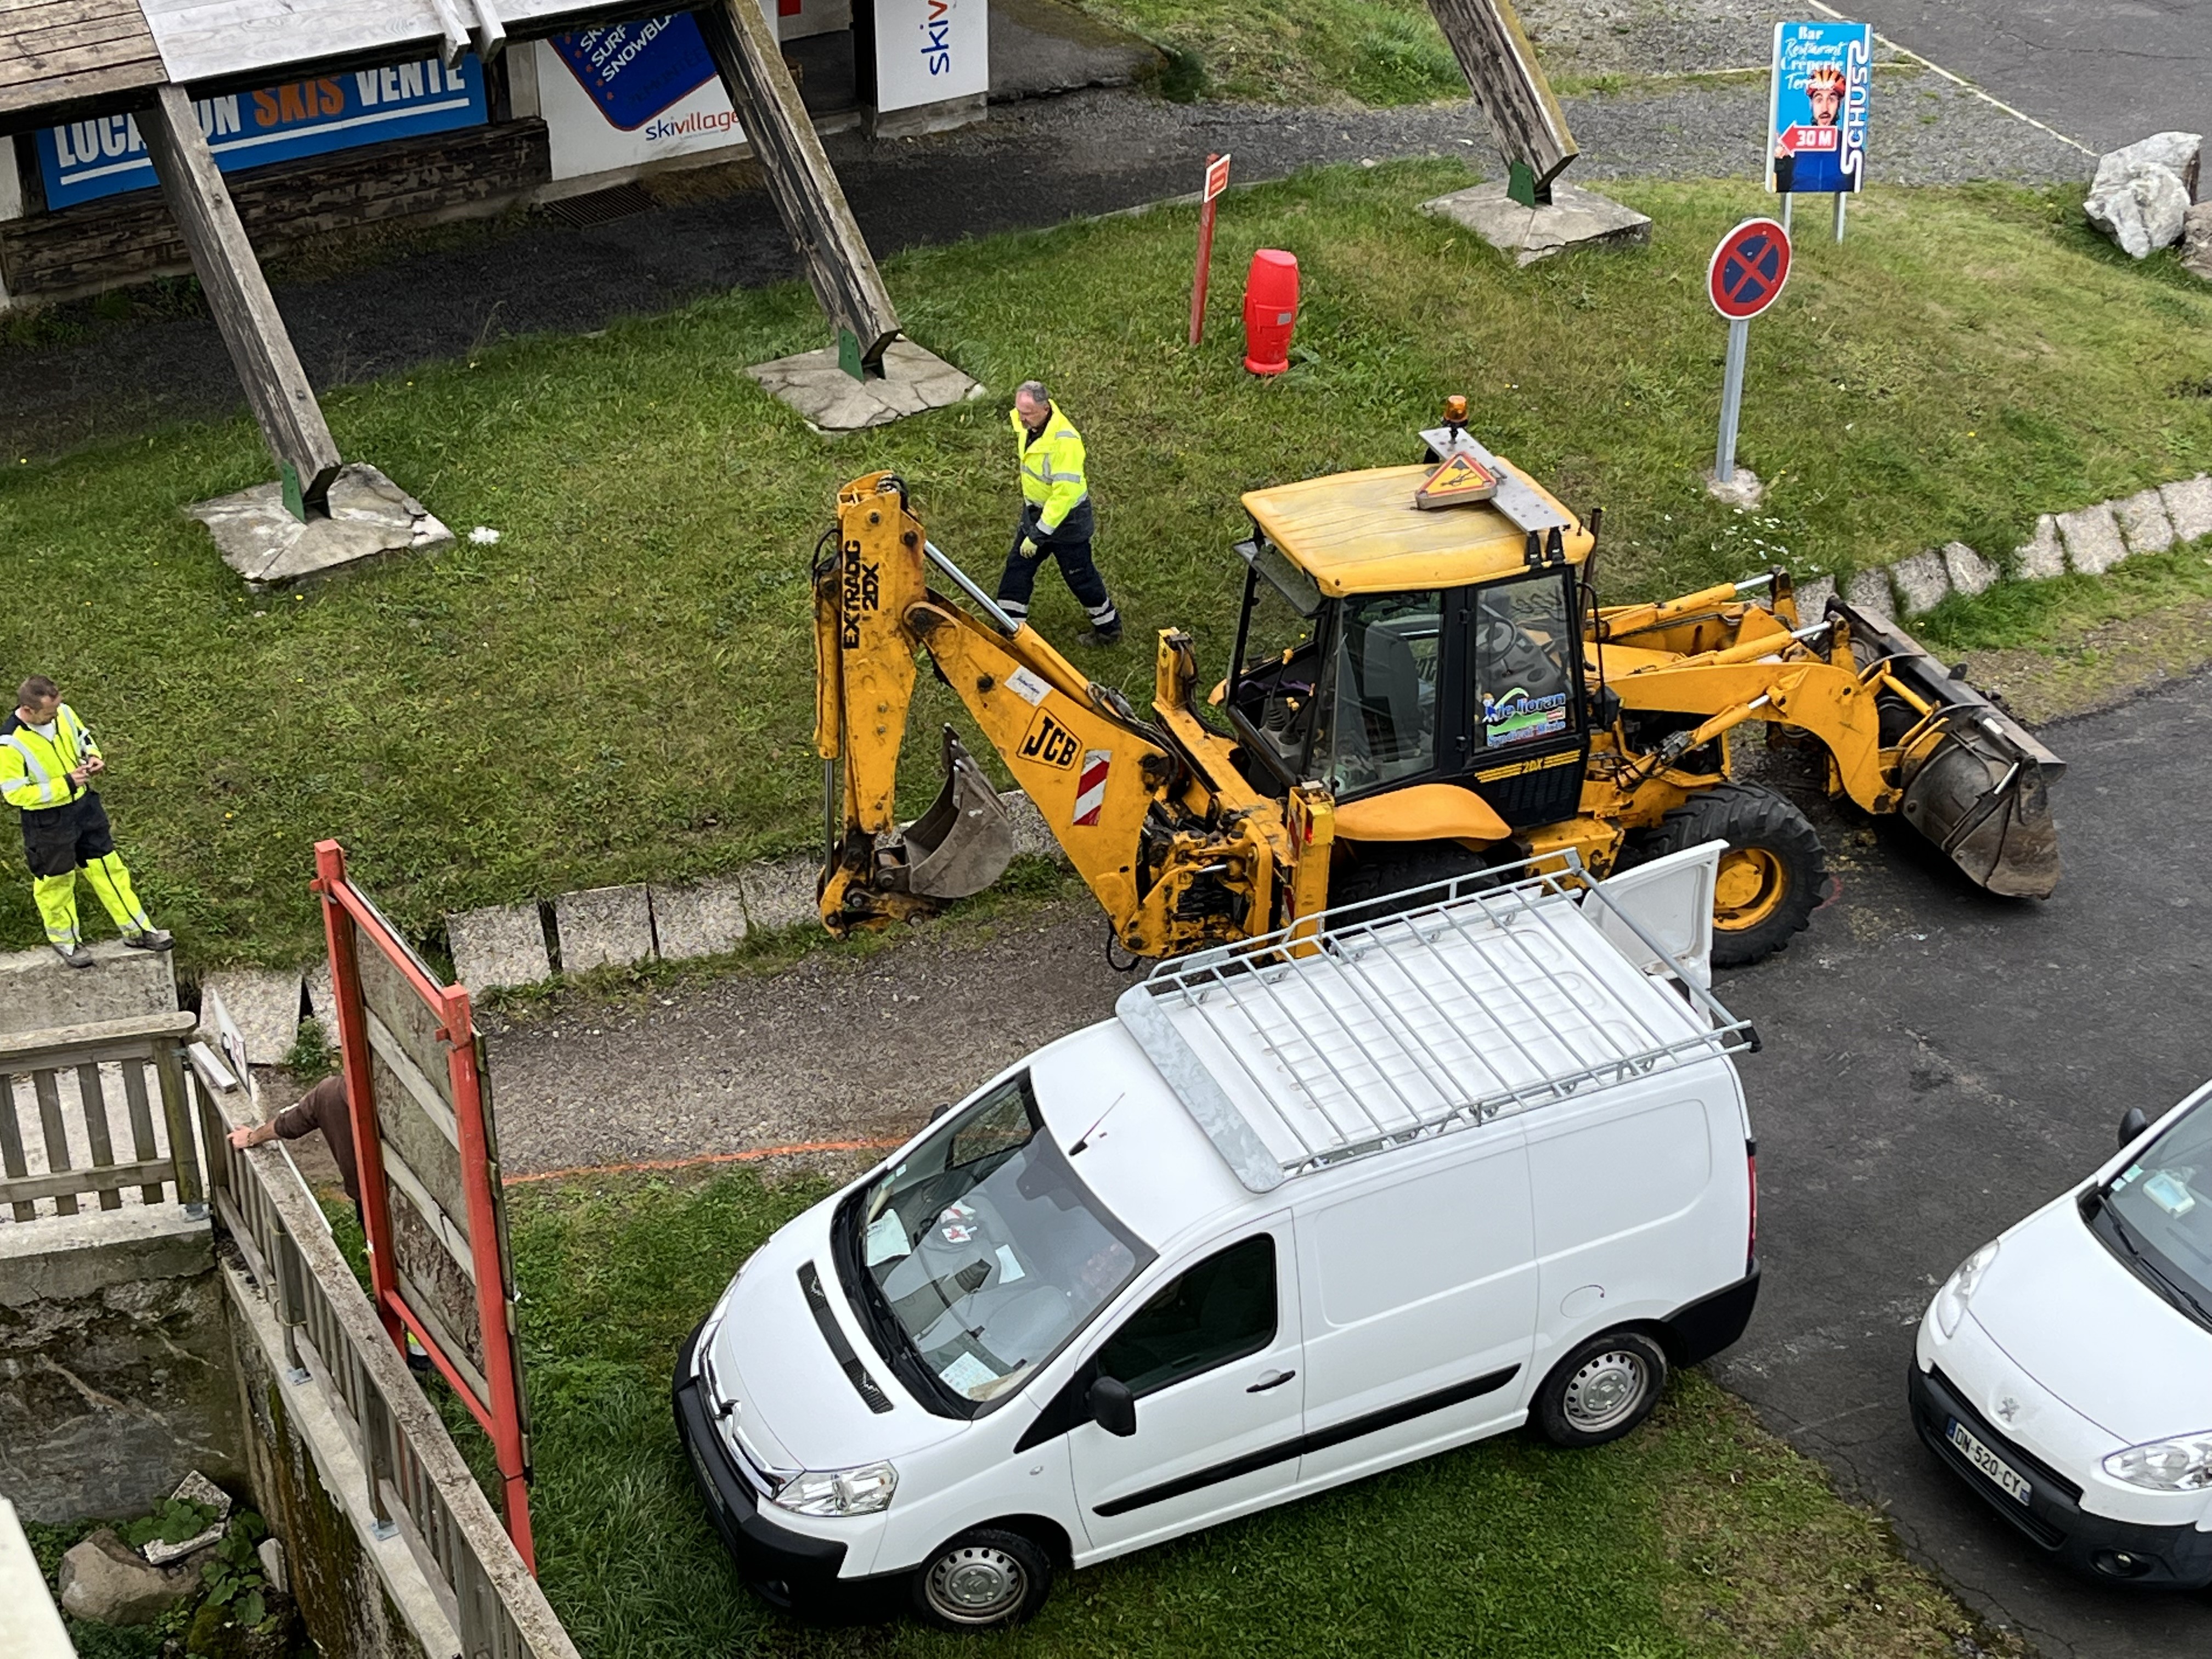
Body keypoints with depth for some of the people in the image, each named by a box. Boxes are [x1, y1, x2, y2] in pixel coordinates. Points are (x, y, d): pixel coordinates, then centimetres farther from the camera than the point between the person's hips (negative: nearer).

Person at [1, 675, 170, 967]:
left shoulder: (63, 713, -11)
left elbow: (82, 737, 11)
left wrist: (93, 757, -12)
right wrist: (65, 784, -27)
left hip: (84, 804, 6)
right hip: (48, 822, -6)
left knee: (108, 866, 15)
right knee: (57, 880, 15)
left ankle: (137, 930, 27)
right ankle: (64, 939, 38)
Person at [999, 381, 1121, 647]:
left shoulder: (1064, 441, -36)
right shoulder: (1027, 423, -9)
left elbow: (1064, 494, -34)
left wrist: (1038, 535, -31)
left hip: (1066, 518, -8)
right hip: (1035, 511, 8)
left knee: (1079, 575, 9)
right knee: (1017, 567, 11)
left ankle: (1109, 627, 30)